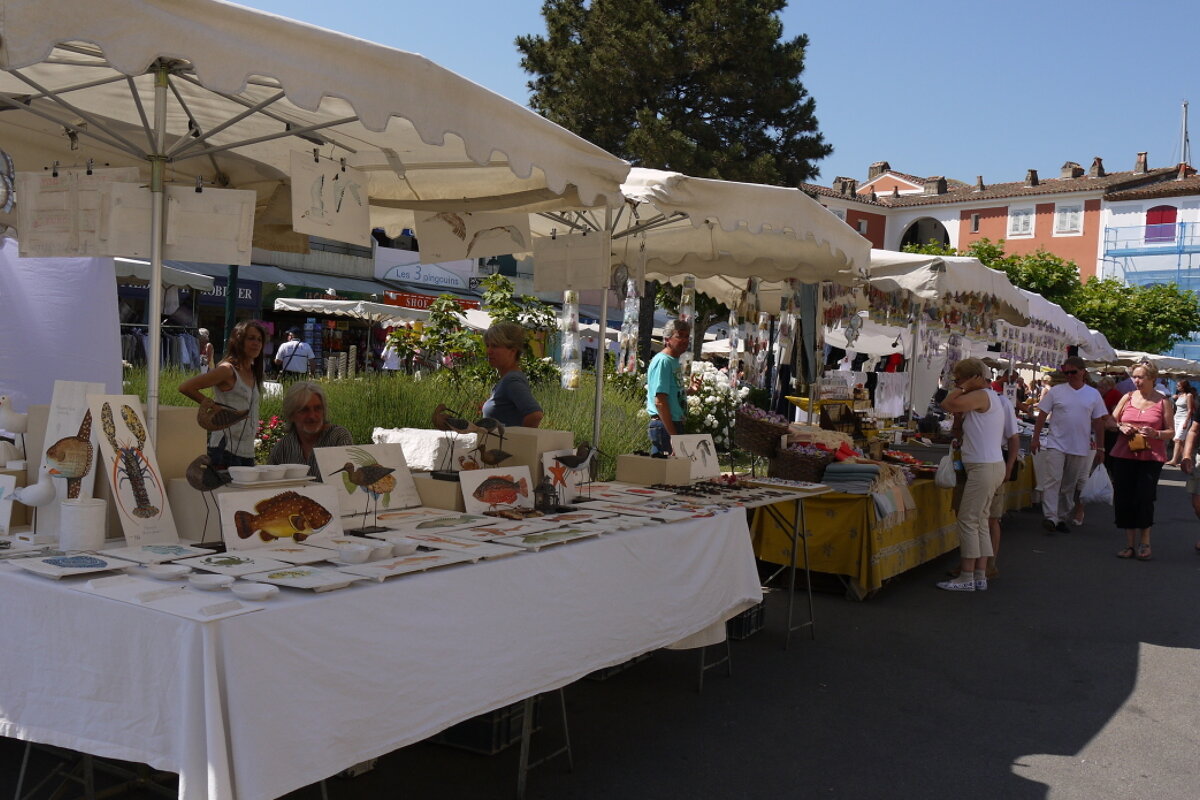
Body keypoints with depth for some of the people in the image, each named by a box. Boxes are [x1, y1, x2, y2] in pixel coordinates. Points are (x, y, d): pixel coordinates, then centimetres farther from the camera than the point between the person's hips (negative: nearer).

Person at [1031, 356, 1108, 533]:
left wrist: (1100, 448, 6)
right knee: (1053, 480, -13)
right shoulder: (1056, 391, -1)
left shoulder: (1093, 395, 5)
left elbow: (1098, 422, 7)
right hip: (1056, 444, -2)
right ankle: (1050, 517, -16)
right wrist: (1036, 438, -4)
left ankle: (1062, 518, 20)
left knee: (1070, 485, 10)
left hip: (1080, 448, 2)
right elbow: (1042, 415, 2)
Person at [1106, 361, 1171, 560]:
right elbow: (1111, 421, 14)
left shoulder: (1162, 401, 2)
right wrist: (1121, 426, -7)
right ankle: (1130, 542, 15)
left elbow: (1171, 431, 2)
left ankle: (1144, 542, 12)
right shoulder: (1128, 398, 9)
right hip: (1124, 455, 3)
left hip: (1151, 456, -3)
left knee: (1144, 499, -7)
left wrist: (1155, 434, -18)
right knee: (1123, 499, 3)